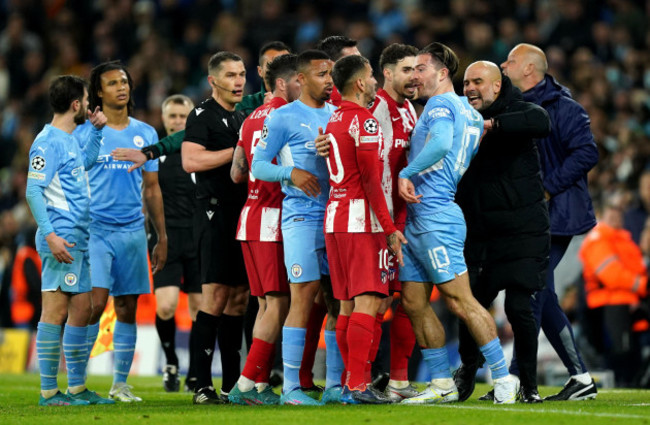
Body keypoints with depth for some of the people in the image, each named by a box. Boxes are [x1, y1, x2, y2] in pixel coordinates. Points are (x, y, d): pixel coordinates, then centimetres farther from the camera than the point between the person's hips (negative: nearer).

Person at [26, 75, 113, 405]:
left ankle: (77, 387, 18)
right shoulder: (48, 142, -12)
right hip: (61, 240, -10)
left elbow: (86, 162, 39)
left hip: (77, 241, 10)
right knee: (56, 311, -8)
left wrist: (97, 129, 25)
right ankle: (49, 391, -6)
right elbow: (33, 191, -17)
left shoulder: (69, 139, 17)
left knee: (81, 310, 11)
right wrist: (50, 235, -24)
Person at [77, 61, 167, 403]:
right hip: (95, 230, -4)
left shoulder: (145, 134, 12)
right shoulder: (84, 133, 1)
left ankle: (120, 384, 13)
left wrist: (162, 238, 15)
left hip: (133, 231, 4)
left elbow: (152, 189, 17)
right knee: (94, 303, -15)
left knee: (127, 308, 4)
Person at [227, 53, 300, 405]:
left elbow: (236, 174, 20)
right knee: (278, 303, -7)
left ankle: (260, 385, 8)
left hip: (251, 215, 9)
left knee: (267, 305, 11)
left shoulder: (251, 120, 16)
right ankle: (247, 385, -11)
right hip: (276, 218, -9)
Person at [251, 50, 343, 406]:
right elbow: (258, 165, -3)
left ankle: (335, 385, 10)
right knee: (303, 297, -10)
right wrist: (290, 172, -18)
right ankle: (291, 386, -7)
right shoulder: (283, 118, -1)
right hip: (302, 218, -6)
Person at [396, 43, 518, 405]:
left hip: (435, 217, -10)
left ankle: (503, 378, -8)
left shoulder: (441, 104, -9)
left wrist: (406, 173, -21)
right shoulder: (469, 112, 19)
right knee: (414, 302, 9)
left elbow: (441, 144, -28)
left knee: (460, 300, -10)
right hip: (418, 221, 10)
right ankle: (442, 383, 12)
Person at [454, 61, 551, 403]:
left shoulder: (519, 112, -4)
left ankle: (528, 384, 5)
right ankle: (467, 369, 32)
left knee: (519, 307, -10)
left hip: (522, 231, -5)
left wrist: (491, 124, -31)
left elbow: (540, 123, -28)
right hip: (478, 233, 5)